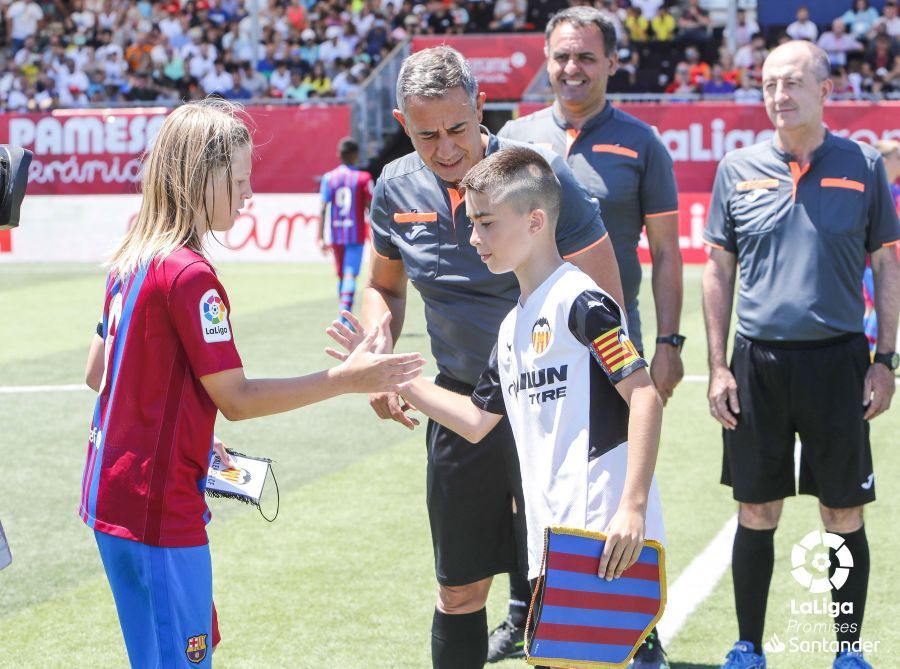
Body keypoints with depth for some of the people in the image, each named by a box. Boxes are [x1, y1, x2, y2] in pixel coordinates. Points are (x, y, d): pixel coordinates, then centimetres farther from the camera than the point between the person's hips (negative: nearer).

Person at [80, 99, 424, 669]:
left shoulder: (132, 260, 9)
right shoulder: (190, 275, -19)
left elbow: (99, 371, 16)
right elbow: (236, 398, -17)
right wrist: (347, 380, -15)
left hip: (112, 492, 9)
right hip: (158, 510, -9)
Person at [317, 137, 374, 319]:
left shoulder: (328, 178, 2)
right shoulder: (363, 178, -3)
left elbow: (323, 209, -3)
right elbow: (370, 208, -4)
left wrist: (320, 238, -3)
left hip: (336, 234, 3)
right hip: (356, 234, -3)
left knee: (341, 275, 16)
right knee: (350, 274, -10)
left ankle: (344, 312, 24)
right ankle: (345, 312, -27)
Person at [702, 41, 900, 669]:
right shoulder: (738, 169, 4)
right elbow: (719, 271, 9)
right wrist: (718, 367, 3)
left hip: (837, 360, -1)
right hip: (757, 360, 1)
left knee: (845, 517, 4)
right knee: (756, 513, 6)